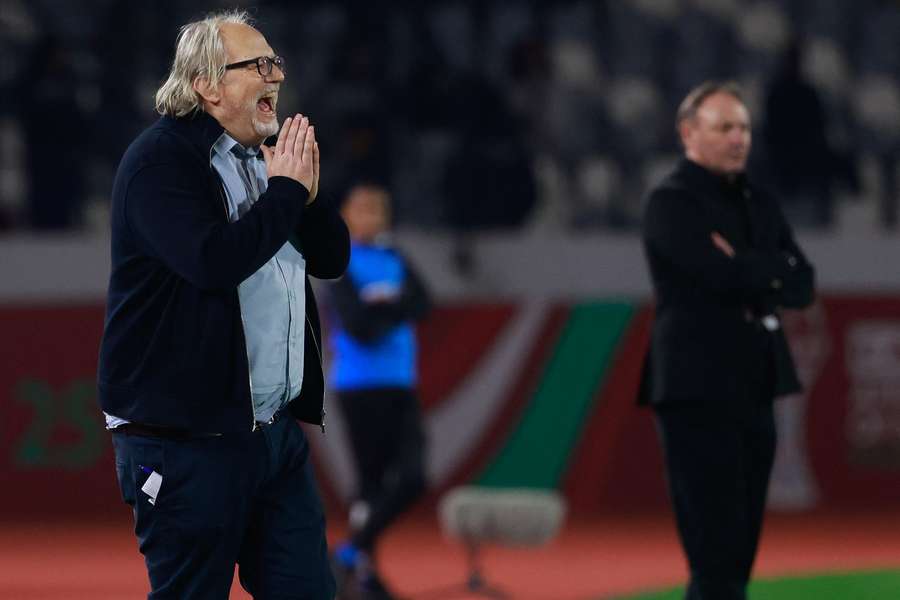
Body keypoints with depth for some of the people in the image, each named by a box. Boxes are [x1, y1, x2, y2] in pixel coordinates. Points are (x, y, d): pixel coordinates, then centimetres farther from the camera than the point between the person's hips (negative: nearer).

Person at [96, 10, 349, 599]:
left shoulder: (266, 158, 15)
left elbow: (334, 257, 17)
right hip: (187, 435, -8)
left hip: (276, 428, 8)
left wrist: (308, 194, -3)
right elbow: (214, 259, -27)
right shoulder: (161, 160, -11)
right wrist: (286, 191, -14)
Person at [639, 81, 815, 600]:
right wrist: (775, 270, -3)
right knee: (715, 544, -10)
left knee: (739, 547, 8)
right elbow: (725, 275, -20)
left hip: (753, 391, 8)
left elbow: (802, 286, 6)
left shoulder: (761, 204, 17)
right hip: (698, 389, -8)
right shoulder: (672, 203, -6)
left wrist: (748, 274, -10)